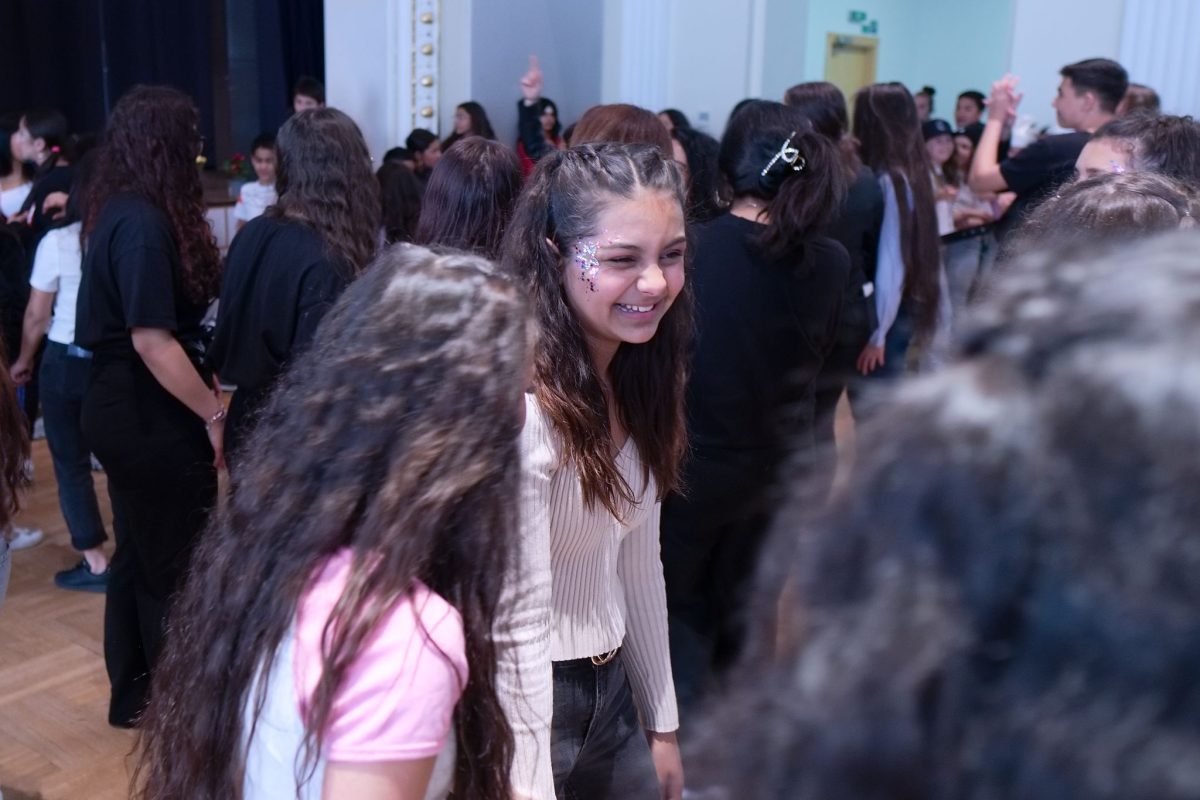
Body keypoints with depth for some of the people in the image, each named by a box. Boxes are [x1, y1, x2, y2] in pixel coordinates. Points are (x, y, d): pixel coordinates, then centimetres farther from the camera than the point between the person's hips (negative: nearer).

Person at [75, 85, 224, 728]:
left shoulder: (120, 212, 9)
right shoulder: (144, 222, -21)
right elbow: (152, 340, -25)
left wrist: (203, 396, 13)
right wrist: (213, 413, -17)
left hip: (127, 410, 10)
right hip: (152, 419, -10)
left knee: (140, 555, 19)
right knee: (177, 565, 4)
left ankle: (134, 693, 33)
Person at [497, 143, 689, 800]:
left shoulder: (638, 378, 0)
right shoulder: (519, 404, -26)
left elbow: (637, 563, 8)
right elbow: (517, 628, -23)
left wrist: (662, 723, 12)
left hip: (611, 689, 8)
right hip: (529, 704, -7)